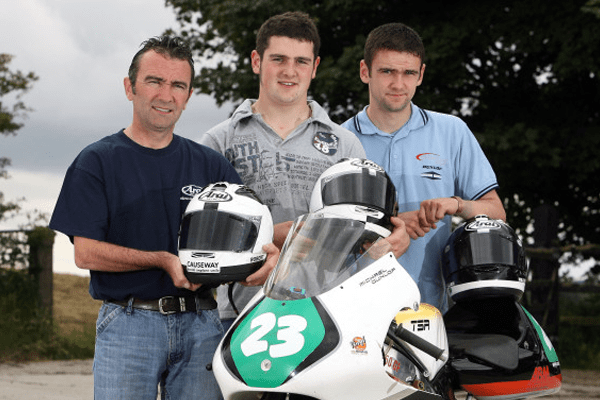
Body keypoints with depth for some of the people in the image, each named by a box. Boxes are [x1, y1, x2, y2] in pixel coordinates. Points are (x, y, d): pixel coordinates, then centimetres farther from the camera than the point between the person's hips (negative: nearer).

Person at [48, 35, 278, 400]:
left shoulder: (210, 164, 14)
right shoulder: (97, 162, 3)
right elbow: (86, 253, -4)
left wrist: (271, 251, -16)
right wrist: (164, 260, -14)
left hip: (200, 326, 3)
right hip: (127, 324, -3)